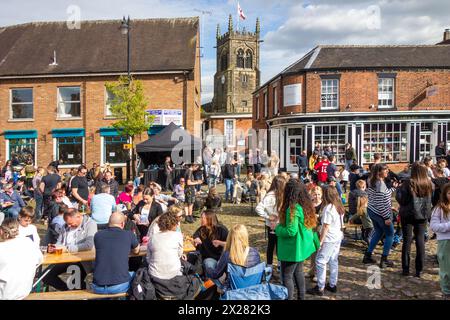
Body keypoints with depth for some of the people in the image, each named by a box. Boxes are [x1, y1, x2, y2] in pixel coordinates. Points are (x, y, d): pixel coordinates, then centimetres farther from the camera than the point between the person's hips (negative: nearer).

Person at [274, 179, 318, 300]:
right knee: (298, 271, 23)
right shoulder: (306, 205, 1)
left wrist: (277, 227, -12)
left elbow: (291, 231, -28)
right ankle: (301, 297, 35)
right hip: (302, 245, 9)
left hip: (293, 248, -9)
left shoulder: (293, 208, -25)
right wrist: (281, 223, 15)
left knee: (287, 275, 3)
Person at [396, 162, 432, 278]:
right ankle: (419, 270, 15)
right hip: (423, 215, 3)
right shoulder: (429, 184, -2)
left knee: (407, 240, 6)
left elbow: (399, 198, -16)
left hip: (408, 214, -3)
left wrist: (399, 188, -1)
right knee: (420, 240, 11)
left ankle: (405, 269, 12)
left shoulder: (408, 183, -17)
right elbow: (430, 199, 10)